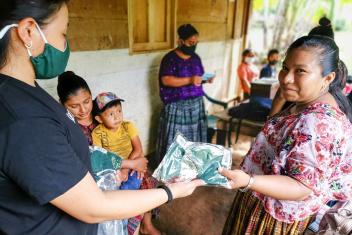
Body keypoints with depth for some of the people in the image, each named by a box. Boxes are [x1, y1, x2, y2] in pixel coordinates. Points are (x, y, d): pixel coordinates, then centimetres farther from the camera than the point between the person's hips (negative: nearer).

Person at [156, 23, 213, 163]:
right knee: (175, 140, -1)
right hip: (177, 106, -6)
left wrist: (206, 79, -3)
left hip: (196, 104, 6)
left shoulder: (195, 57, 11)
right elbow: (166, 80, -20)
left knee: (195, 137, 13)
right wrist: (189, 80, -26)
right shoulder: (170, 58, -10)